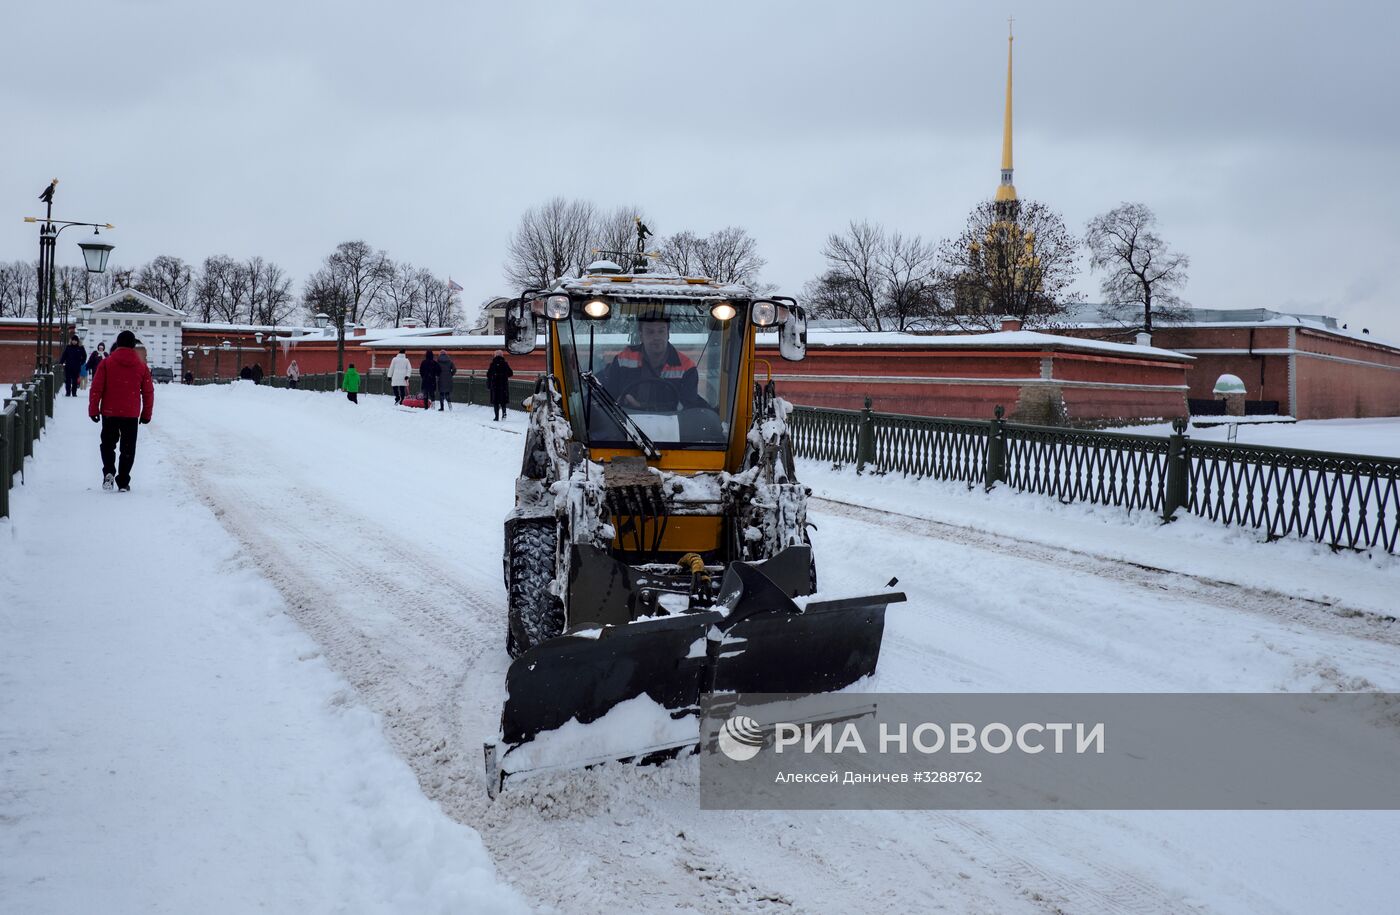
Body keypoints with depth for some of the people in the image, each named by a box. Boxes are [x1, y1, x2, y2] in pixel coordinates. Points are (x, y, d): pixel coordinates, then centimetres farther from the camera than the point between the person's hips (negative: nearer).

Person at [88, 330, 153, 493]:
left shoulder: (106, 363, -3)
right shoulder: (141, 366, 2)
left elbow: (96, 388, -5)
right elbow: (148, 392, 6)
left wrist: (93, 410, 1)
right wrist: (146, 414, 15)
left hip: (109, 412, 0)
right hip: (131, 414, 0)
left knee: (108, 444, 16)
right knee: (128, 449, 7)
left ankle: (108, 472, -5)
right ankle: (123, 482, 5)